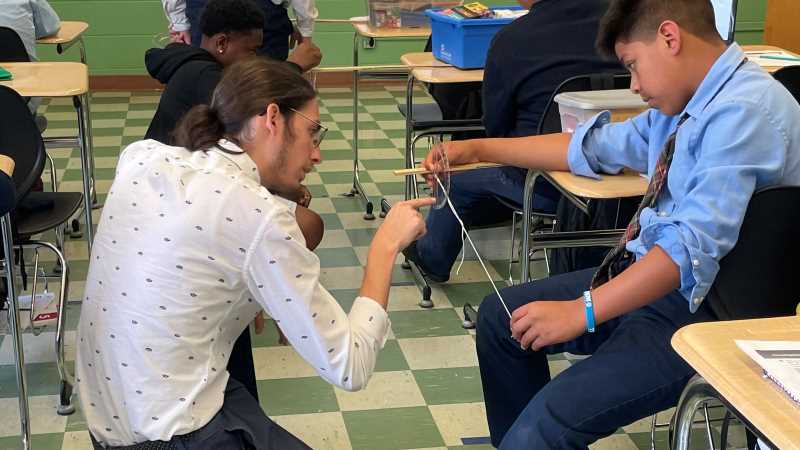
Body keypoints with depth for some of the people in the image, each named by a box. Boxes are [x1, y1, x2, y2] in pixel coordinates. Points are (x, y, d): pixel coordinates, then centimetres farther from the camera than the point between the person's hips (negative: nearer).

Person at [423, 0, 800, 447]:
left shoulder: (745, 109, -21)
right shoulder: (686, 102, 8)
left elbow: (694, 243, -30)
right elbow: (595, 146, 21)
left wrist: (581, 312, -30)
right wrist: (478, 149, 20)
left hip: (704, 309, -10)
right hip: (647, 274, 10)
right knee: (499, 317, 16)